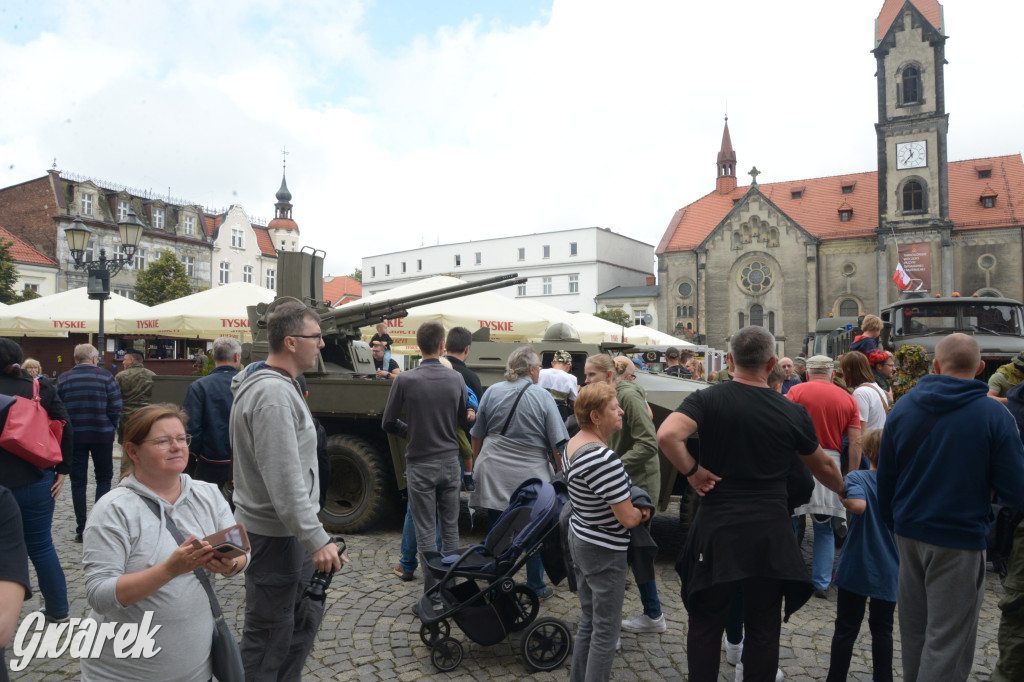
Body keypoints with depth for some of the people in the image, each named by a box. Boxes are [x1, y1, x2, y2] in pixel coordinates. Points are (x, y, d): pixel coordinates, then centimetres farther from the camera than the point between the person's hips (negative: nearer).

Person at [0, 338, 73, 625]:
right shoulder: (41, 388, 1)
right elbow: (66, 429, -3)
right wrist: (62, 471, 2)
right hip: (38, 482, 3)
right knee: (41, 546, 14)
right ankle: (58, 609, 22)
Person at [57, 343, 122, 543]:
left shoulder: (63, 379, 4)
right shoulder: (105, 376, -4)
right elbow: (115, 407, -8)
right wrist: (112, 427, 7)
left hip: (74, 436, 2)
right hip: (102, 435, -2)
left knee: (78, 481, 9)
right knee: (103, 479, 10)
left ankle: (81, 529, 11)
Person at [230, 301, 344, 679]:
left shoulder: (281, 385, 11)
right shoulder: (273, 393, -23)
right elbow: (284, 481, -27)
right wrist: (317, 539, -24)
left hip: (291, 532, 10)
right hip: (274, 536, -10)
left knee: (306, 616, 22)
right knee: (269, 638, 3)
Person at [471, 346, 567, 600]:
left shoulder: (492, 392, 3)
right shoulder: (542, 397, -7)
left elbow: (476, 436, 10)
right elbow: (558, 445, -7)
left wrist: (478, 465, 23)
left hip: (493, 476, 3)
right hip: (532, 478, -3)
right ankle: (536, 587, 25)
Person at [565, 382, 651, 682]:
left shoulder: (572, 445, 1)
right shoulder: (605, 459, -29)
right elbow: (628, 518, -25)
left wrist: (632, 508, 4)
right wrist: (641, 514, -2)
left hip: (579, 539, 9)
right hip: (604, 552, -9)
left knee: (588, 623, 22)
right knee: (606, 631, 7)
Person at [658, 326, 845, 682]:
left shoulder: (707, 399, -9)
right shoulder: (793, 412, -1)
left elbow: (667, 435, -27)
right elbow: (823, 468, 14)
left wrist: (692, 471, -12)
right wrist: (846, 492, 33)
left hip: (716, 530, -1)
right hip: (770, 532, 2)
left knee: (706, 625, 13)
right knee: (763, 628, 16)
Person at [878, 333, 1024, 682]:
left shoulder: (902, 408, 1)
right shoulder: (993, 414, -11)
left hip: (910, 533, 4)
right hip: (960, 538, -4)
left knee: (914, 634, 18)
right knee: (947, 643, 3)